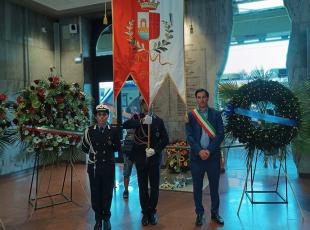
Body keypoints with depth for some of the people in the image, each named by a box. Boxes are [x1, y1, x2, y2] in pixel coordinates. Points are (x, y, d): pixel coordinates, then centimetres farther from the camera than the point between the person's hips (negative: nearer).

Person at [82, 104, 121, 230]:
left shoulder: (113, 131, 1)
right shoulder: (89, 131, -1)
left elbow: (118, 147, 6)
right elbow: (84, 148, 6)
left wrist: (111, 146, -13)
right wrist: (93, 152, -8)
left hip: (108, 167, 0)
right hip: (94, 167, 0)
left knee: (107, 194, 8)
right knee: (95, 194, 6)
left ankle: (106, 218, 26)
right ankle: (98, 219, 23)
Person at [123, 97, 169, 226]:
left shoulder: (158, 120, 2)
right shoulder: (136, 118, -1)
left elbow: (165, 139, -1)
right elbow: (125, 125, -21)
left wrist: (155, 149, -16)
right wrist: (142, 122, -35)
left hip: (154, 158, 1)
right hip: (140, 158, 0)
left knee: (155, 187, 7)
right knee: (143, 187, 9)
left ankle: (152, 212, 25)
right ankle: (145, 212, 24)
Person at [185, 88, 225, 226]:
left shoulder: (216, 114, 3)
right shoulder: (190, 115, 2)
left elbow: (220, 134, -3)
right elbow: (189, 136, -3)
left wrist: (209, 150, -13)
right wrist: (199, 151, -14)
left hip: (213, 155, 0)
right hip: (196, 156, 0)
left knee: (214, 186, 10)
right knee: (197, 187, 8)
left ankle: (215, 213, 26)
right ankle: (199, 213, 22)